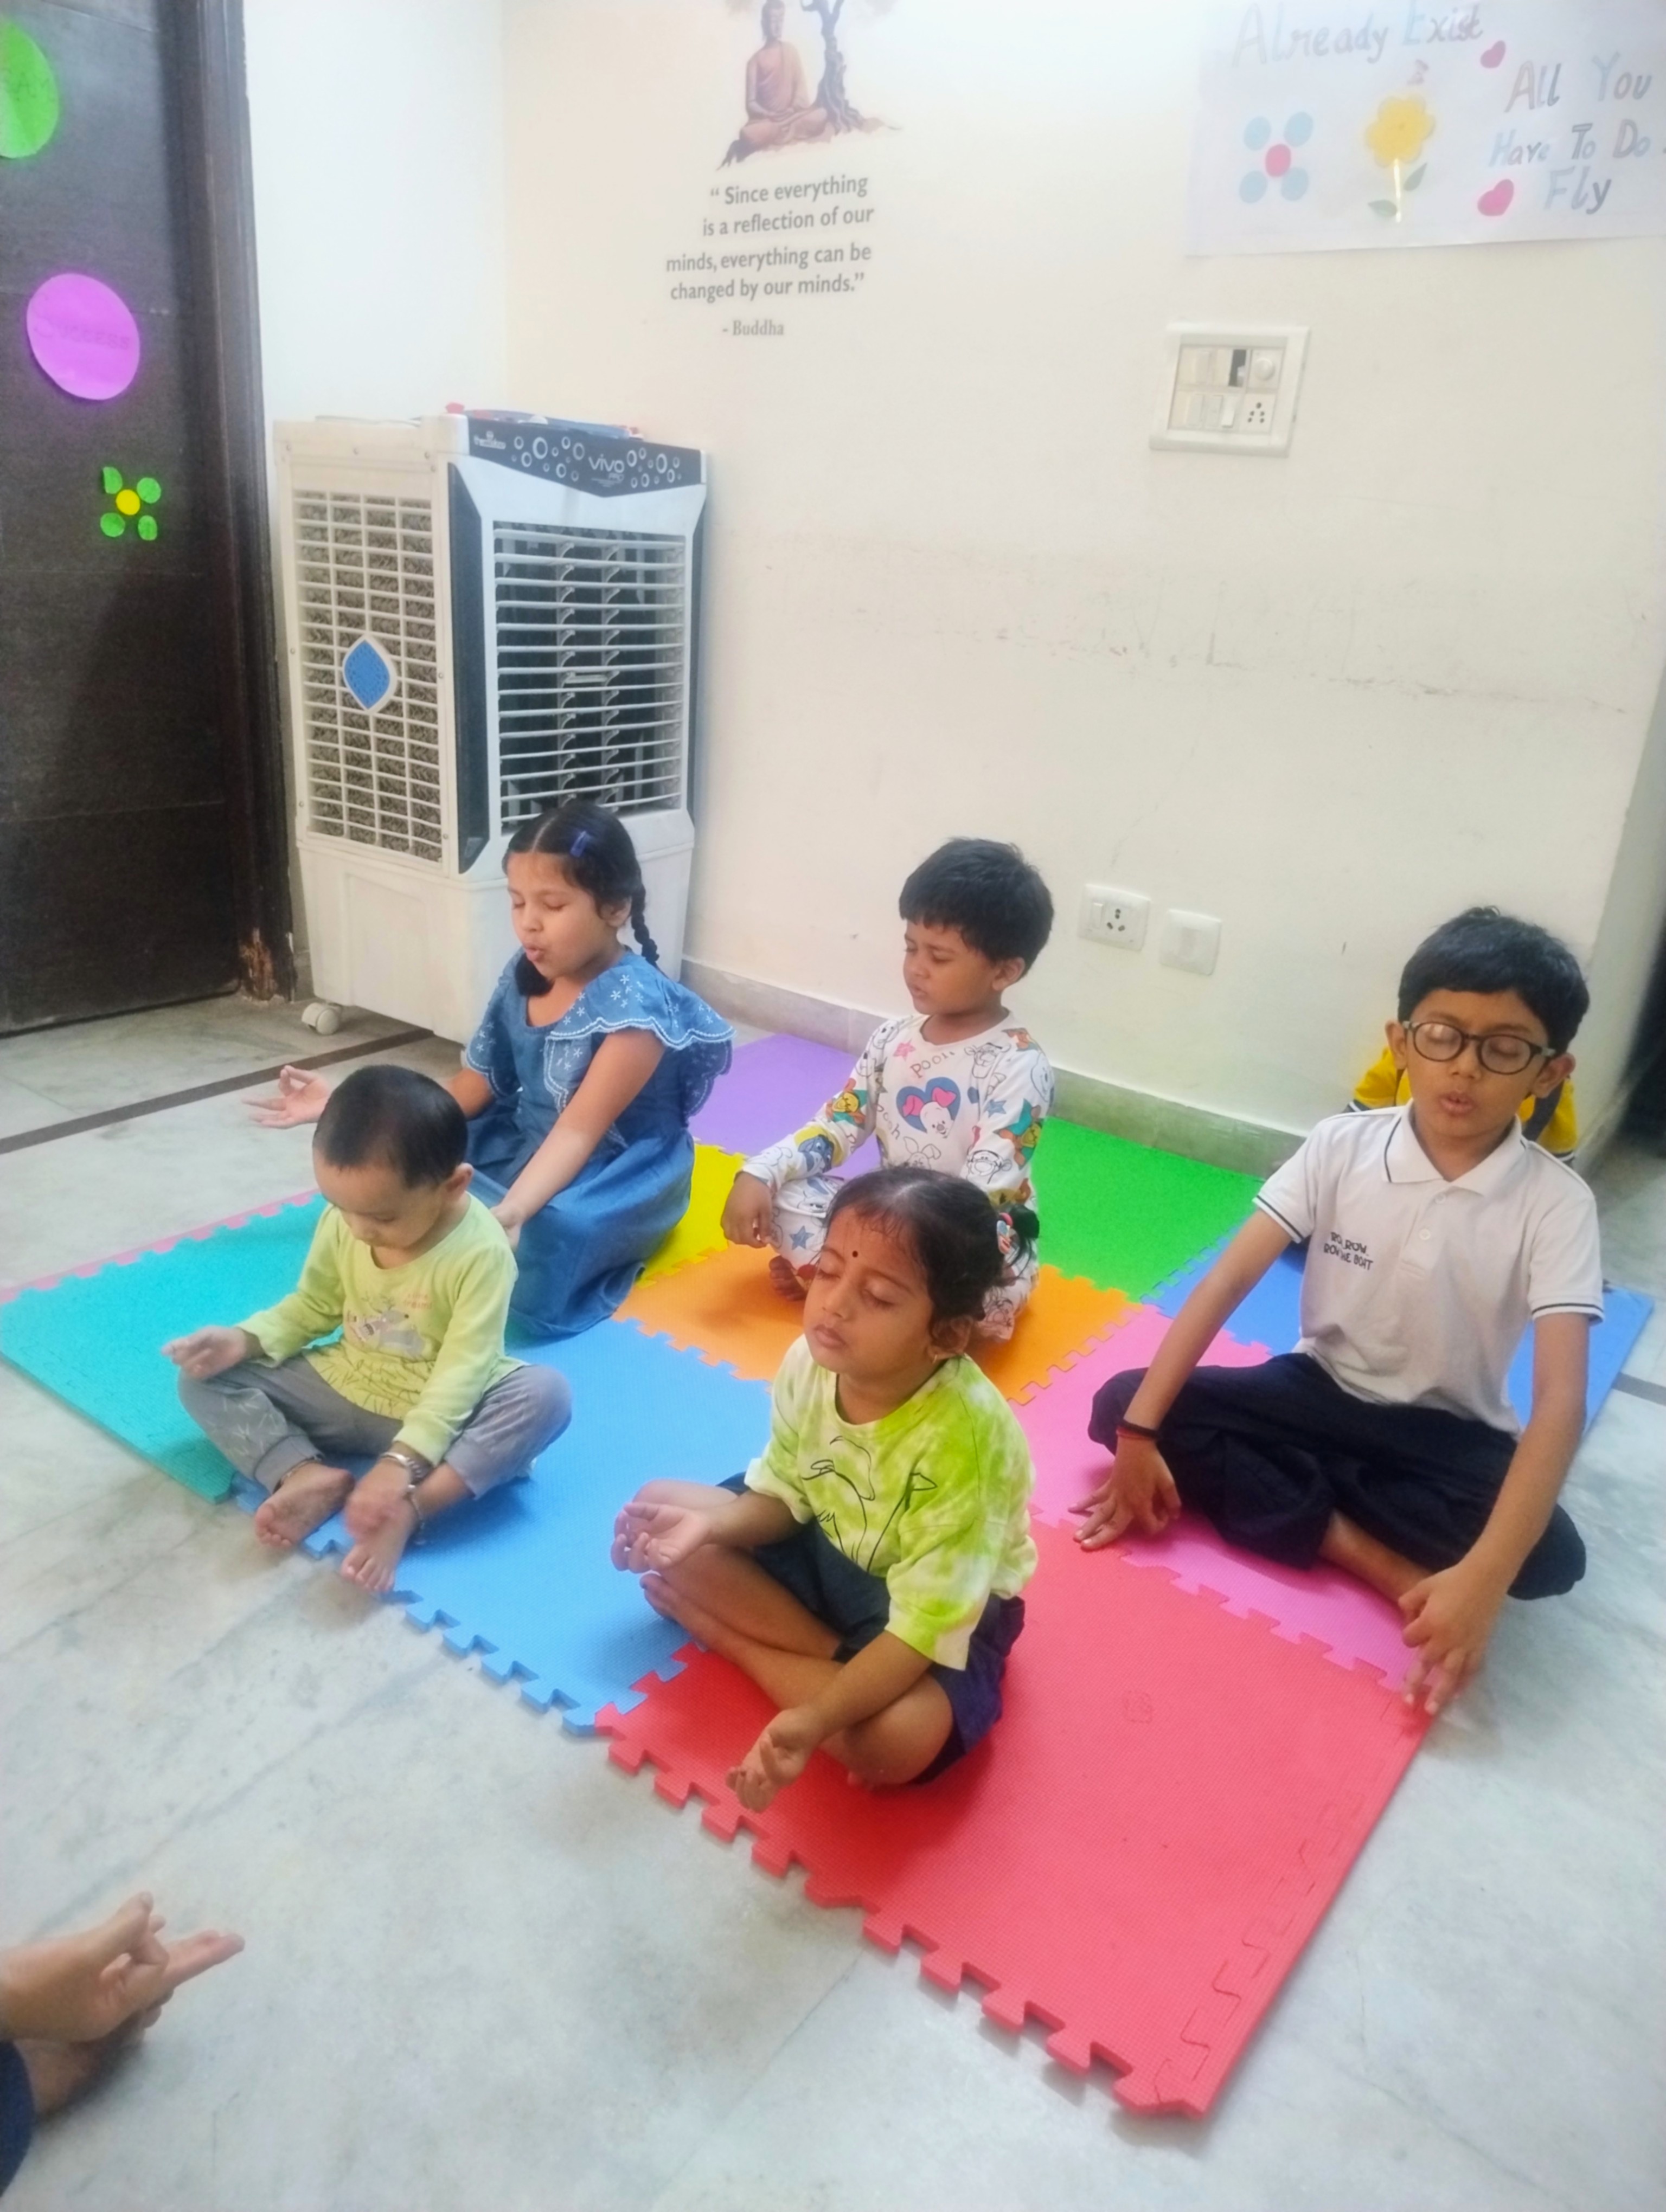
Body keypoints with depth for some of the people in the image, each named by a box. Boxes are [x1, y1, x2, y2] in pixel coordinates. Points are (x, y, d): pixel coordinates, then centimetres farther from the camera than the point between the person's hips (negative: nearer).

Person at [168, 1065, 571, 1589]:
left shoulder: (481, 1251, -25)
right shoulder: (342, 1223, -10)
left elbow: (462, 1373, -27)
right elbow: (311, 1307, 5)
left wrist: (403, 1460, -36)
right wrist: (243, 1340, -14)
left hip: (439, 1413, -4)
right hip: (342, 1391, 5)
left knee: (547, 1395, -32)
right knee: (205, 1378, -8)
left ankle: (410, 1509, -37)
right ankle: (309, 1477, -25)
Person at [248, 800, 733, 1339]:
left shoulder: (634, 1006, -25)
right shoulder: (524, 976, -2)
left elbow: (578, 1132, -31)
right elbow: (472, 1088, 4)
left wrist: (507, 1214, -47)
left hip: (614, 1178, -7)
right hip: (523, 1146, 7)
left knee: (536, 1242, -35)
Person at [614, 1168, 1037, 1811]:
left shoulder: (967, 1439, -37)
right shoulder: (809, 1363, -20)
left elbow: (924, 1627, -34)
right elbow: (784, 1494, -3)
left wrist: (813, 1721, -45)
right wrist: (711, 1526, -24)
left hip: (943, 1610, -5)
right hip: (823, 1549, 6)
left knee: (896, 1739, -35)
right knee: (659, 1509, -3)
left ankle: (728, 1636, -8)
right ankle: (836, 1659, -8)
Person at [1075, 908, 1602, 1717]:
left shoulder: (1556, 1203, -17)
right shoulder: (1341, 1146, -12)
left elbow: (1560, 1399, -26)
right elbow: (1226, 1281, -16)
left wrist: (1483, 1576, -39)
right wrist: (1138, 1432, -25)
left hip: (1444, 1436, -2)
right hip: (1322, 1391, 2)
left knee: (1550, 1556, -32)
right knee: (1119, 1403, -19)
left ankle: (1283, 1489, -16)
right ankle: (1370, 1553, -21)